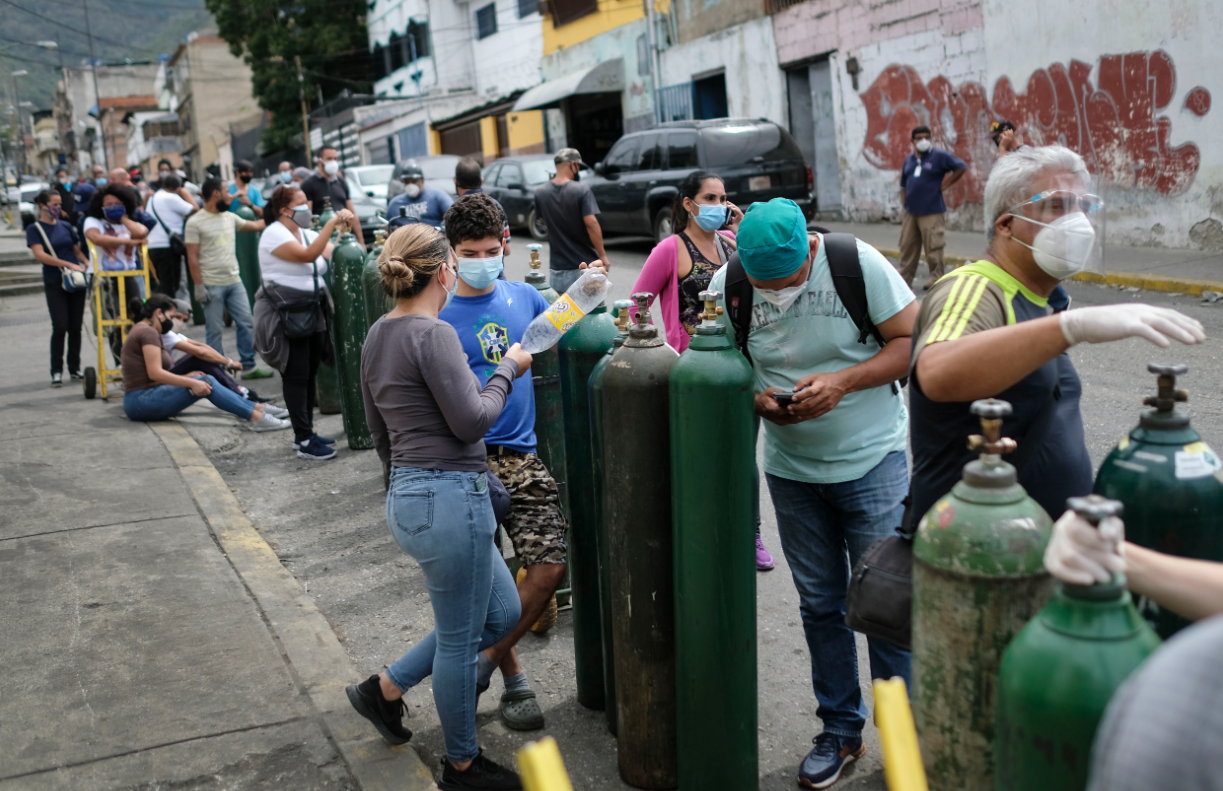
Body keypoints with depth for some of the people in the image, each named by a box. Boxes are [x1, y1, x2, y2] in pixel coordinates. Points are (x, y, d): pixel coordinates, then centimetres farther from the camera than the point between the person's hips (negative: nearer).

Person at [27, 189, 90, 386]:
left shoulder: (66, 226, 11)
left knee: (75, 327, 5)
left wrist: (88, 265, -4)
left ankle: (75, 369, 15)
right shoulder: (34, 229, -1)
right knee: (60, 326, -9)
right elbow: (40, 255, -13)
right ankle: (56, 371, 0)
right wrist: (69, 265, -20)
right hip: (55, 283, -4)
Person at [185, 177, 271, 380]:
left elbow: (255, 225, 25)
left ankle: (249, 367, 18)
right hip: (212, 286, -6)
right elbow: (192, 258, -10)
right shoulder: (195, 222, -8)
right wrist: (199, 287, -14)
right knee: (215, 331, 0)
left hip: (235, 282, 6)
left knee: (246, 324, 7)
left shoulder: (230, 217, 10)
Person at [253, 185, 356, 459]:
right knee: (296, 377, -4)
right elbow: (307, 255, -25)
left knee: (310, 375, 10)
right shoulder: (274, 234, -10)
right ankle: (304, 441, -1)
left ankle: (305, 434, 20)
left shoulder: (306, 233, 14)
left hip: (313, 311, 8)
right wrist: (331, 223, -25)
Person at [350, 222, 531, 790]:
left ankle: (385, 689, 28)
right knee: (460, 638, 8)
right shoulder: (433, 334, -17)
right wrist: (507, 370, -2)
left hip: (407, 496, 10)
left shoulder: (377, 336, 11)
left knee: (502, 614, 21)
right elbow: (471, 421, -16)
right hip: (450, 498, -9)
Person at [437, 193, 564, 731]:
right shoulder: (436, 317, -2)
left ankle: (484, 661, 12)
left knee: (550, 568, -7)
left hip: (521, 455, 4)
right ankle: (513, 678, 23)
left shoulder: (524, 296, 9)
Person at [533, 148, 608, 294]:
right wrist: (602, 255, -15)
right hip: (587, 264, -3)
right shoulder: (581, 190, -14)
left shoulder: (540, 192, 0)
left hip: (559, 267, 3)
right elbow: (591, 223, -21)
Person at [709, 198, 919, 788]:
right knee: (820, 604, 12)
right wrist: (756, 397, -17)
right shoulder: (726, 285, -8)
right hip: (790, 469, 3)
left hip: (871, 460, -3)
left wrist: (842, 382, -22)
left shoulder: (857, 264, -15)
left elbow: (913, 341, -10)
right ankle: (841, 729, 29)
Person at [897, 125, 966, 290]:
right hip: (910, 213, 6)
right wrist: (905, 204, 11)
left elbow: (960, 167, -7)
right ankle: (904, 280, 18)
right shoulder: (909, 159, 12)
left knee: (933, 250, -3)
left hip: (932, 213, -6)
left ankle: (936, 281, 6)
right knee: (907, 248, 10)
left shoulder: (939, 156, -5)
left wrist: (946, 185, -7)